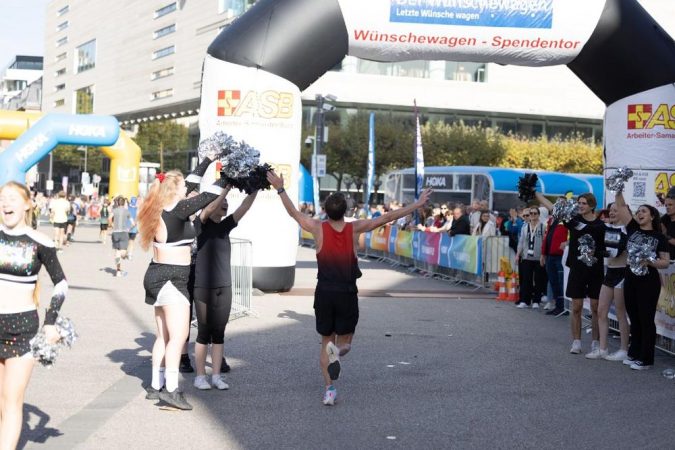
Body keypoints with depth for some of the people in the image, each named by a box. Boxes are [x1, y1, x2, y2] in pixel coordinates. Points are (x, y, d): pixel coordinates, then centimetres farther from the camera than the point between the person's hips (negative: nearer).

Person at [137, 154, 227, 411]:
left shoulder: (164, 207, 9)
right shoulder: (177, 210, -16)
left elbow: (192, 183, 19)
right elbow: (208, 196, -13)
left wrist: (209, 159, 24)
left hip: (158, 275, 10)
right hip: (171, 278, -10)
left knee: (164, 336, 14)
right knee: (179, 335, -10)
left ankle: (156, 386, 18)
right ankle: (171, 389, -14)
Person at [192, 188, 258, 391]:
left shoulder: (225, 226, 9)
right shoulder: (201, 224, -4)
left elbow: (244, 207, -1)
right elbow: (209, 209, -24)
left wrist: (255, 189, -14)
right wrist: (228, 187, -30)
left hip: (224, 288, 5)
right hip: (203, 288, -5)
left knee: (219, 333, 7)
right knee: (204, 333, 0)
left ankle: (216, 376, 12)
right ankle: (200, 376, 9)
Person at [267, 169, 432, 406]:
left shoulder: (318, 228, -5)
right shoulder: (355, 229, -6)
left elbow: (293, 212, 7)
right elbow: (387, 218, -1)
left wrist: (280, 189, 19)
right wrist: (417, 204, 5)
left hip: (324, 294, 1)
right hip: (348, 294, -1)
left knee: (326, 342, 15)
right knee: (344, 341, 14)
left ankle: (330, 389, 3)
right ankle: (337, 350, -23)